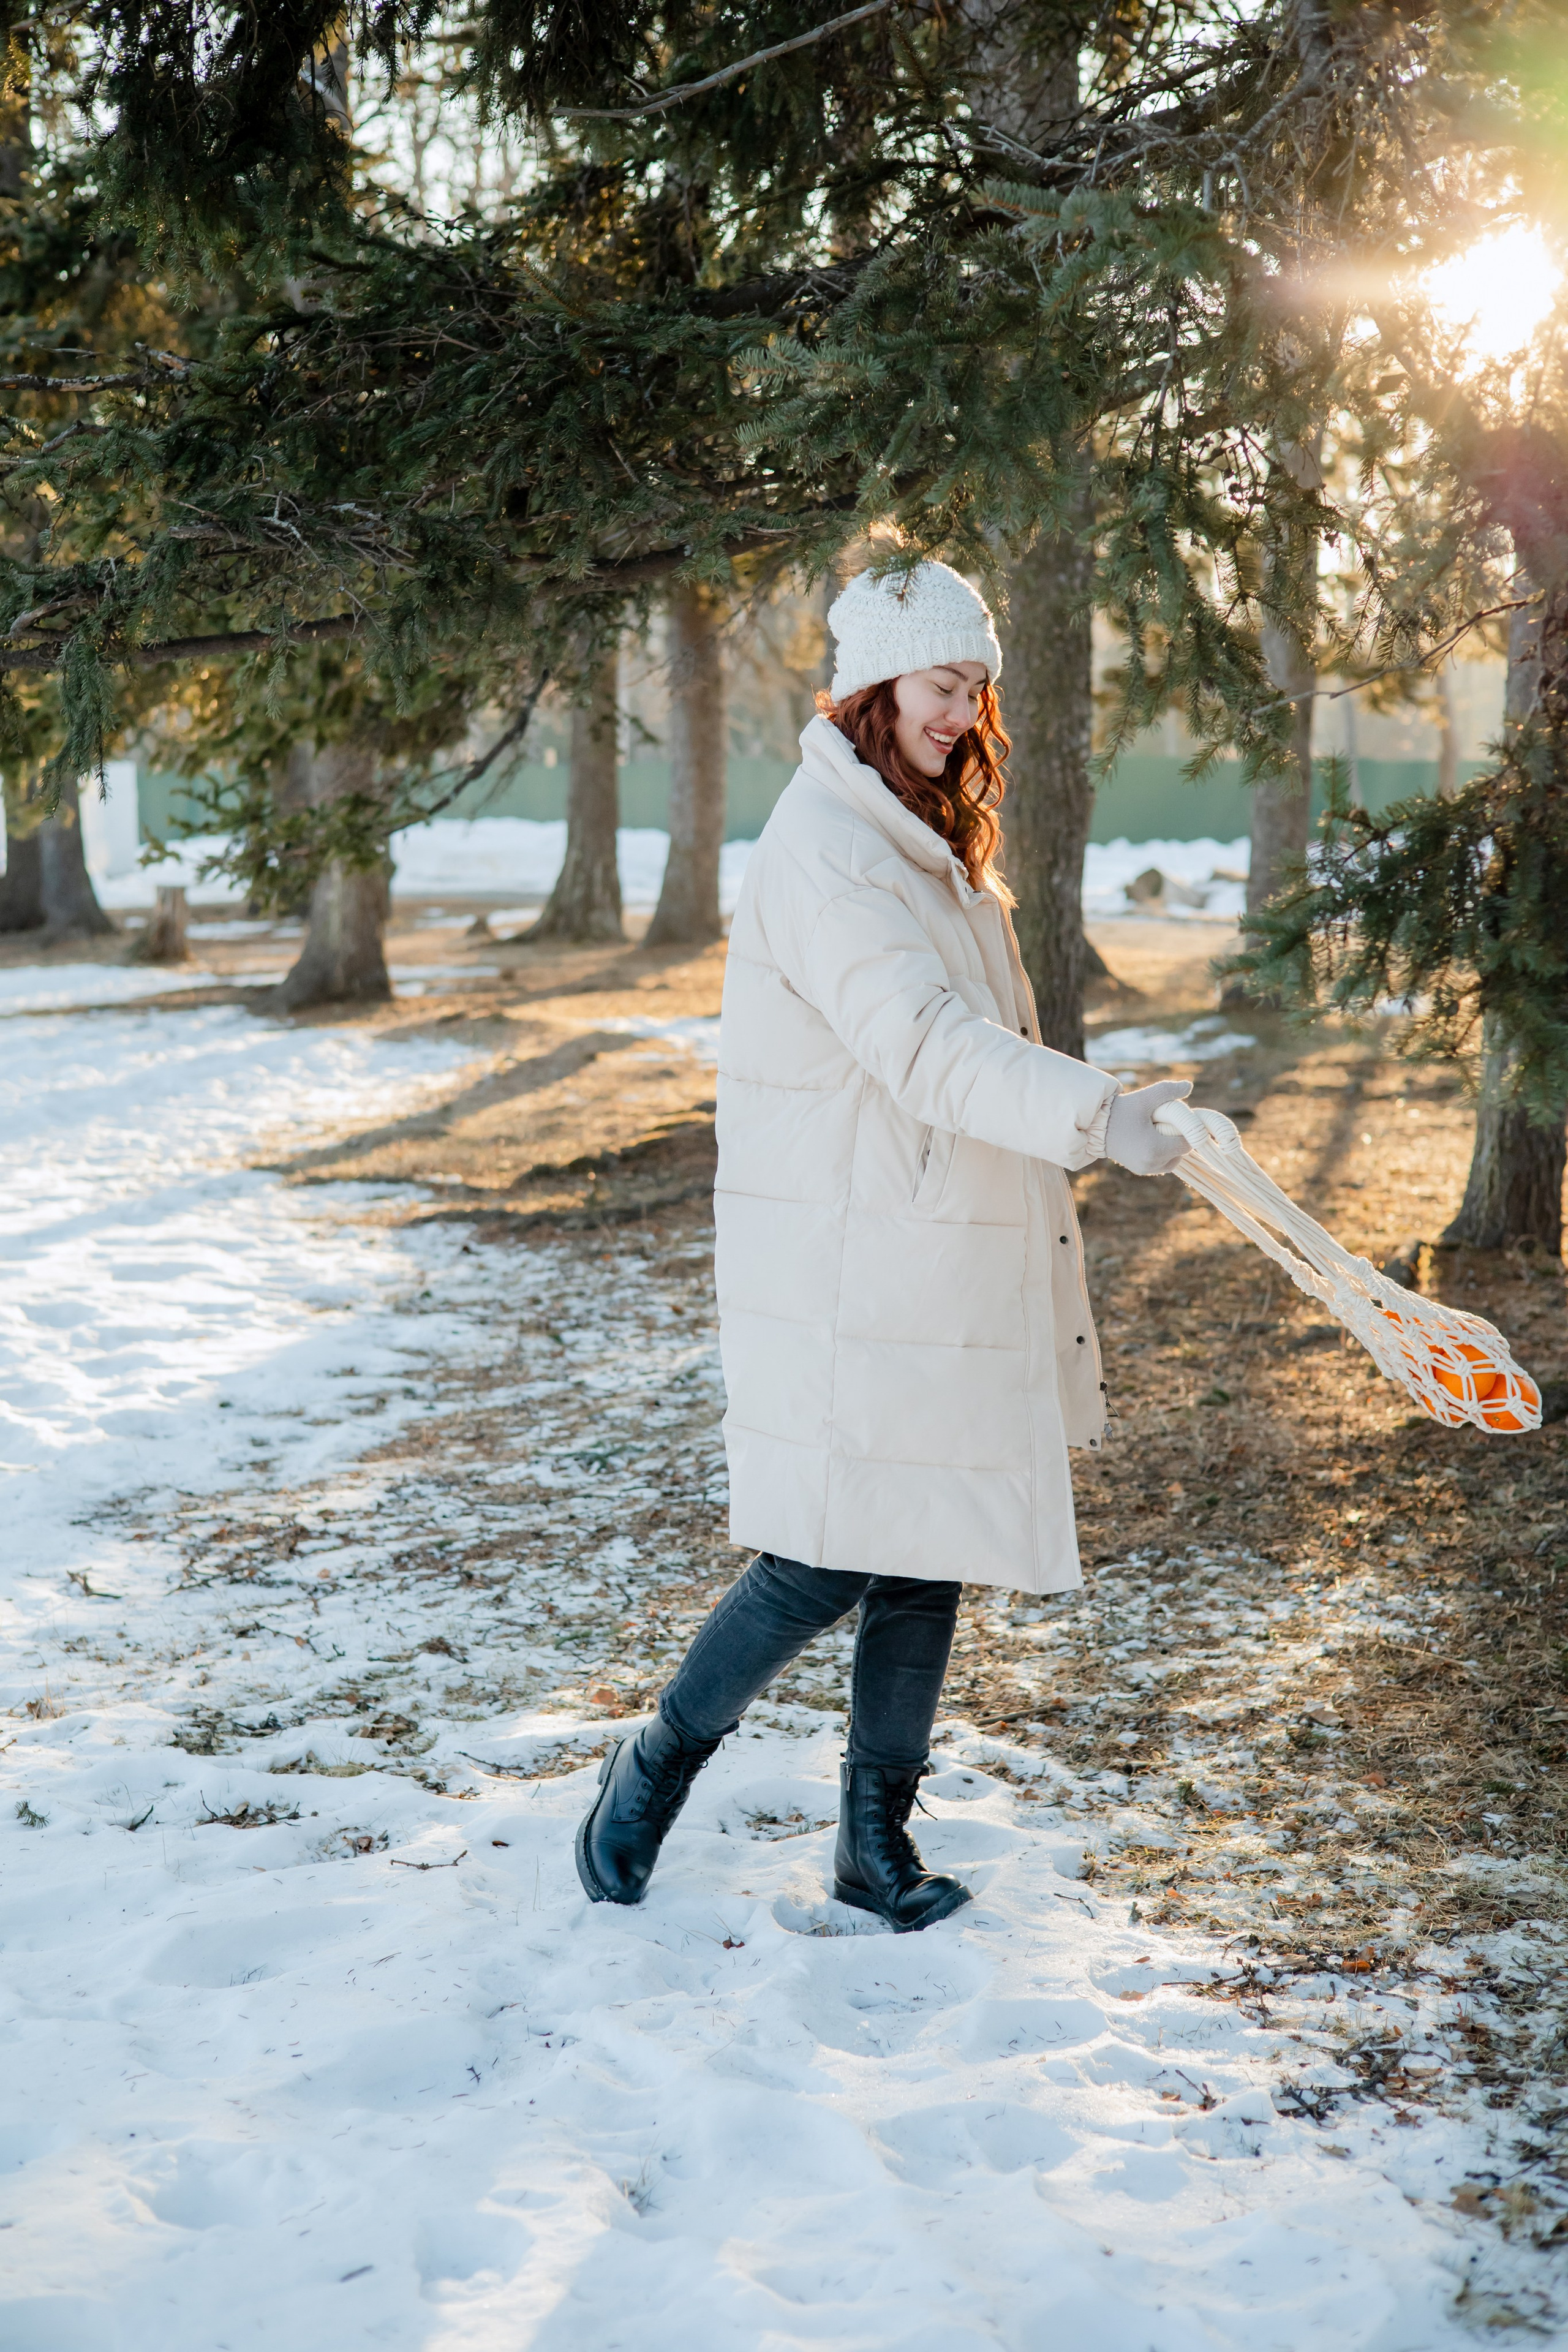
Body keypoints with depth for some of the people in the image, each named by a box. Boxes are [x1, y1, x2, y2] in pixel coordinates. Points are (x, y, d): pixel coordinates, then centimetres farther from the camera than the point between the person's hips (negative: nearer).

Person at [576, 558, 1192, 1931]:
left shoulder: (939, 848, 16)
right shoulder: (822, 844, -15)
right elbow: (925, 1045, -28)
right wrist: (1096, 1116, -37)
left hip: (950, 1272, 9)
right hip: (841, 1270, -9)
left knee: (927, 1557, 10)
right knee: (827, 1561, -5)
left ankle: (878, 1846, 21)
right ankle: (655, 1770, 17)